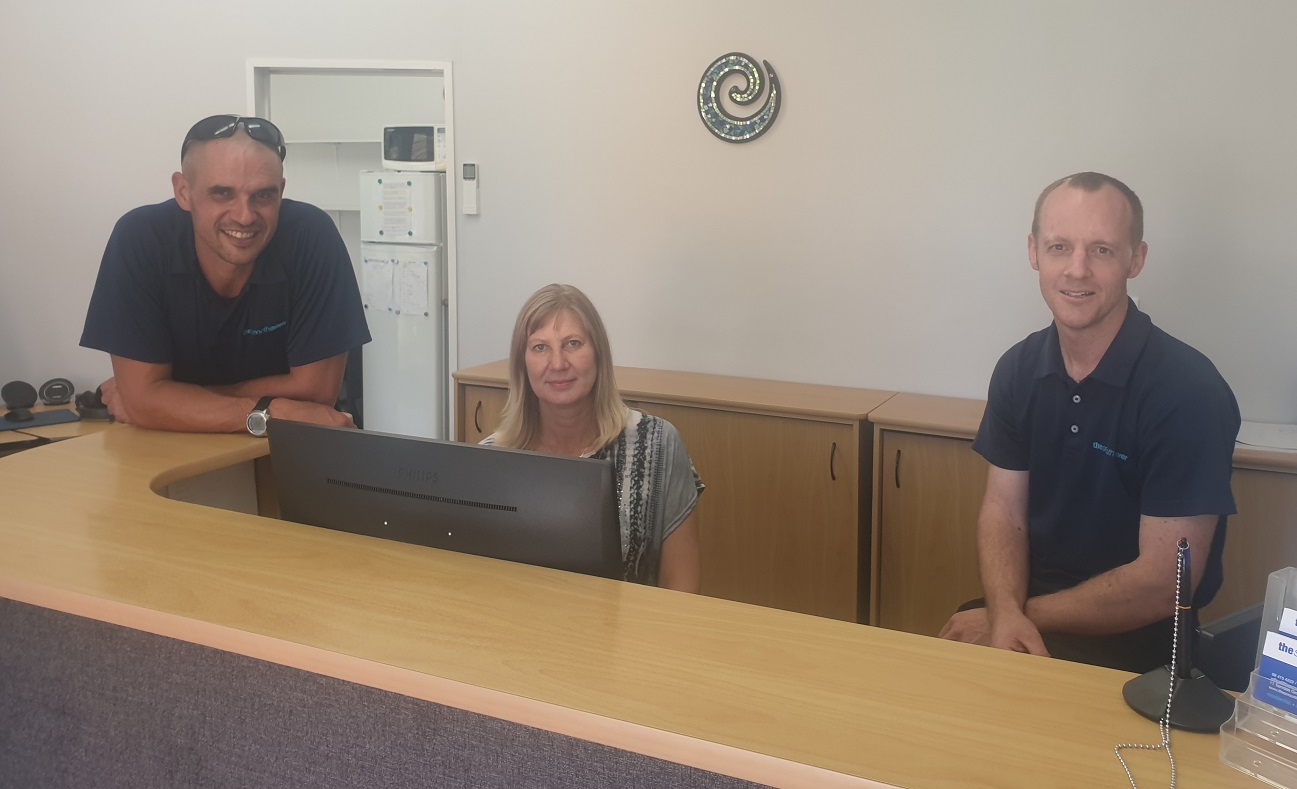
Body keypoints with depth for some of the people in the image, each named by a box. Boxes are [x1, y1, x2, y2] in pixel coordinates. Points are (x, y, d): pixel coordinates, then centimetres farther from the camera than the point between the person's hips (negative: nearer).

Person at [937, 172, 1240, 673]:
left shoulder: (1187, 390, -18)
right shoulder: (1019, 369, 2)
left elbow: (1162, 584, -18)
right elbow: (1004, 511, 2)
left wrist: (1026, 614, -13)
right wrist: (1005, 613, -18)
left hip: (1137, 638, -5)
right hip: (1029, 610, 5)